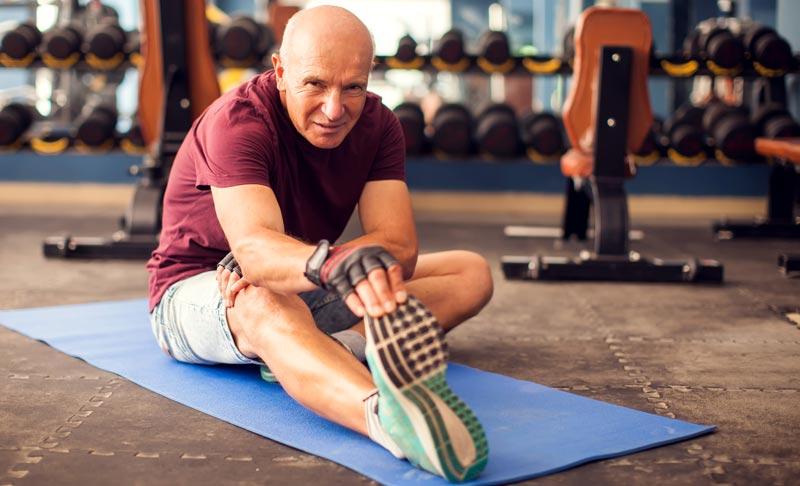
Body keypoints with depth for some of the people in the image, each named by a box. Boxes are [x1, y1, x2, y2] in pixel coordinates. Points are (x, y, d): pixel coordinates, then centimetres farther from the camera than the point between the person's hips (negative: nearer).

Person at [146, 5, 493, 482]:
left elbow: (400, 247, -20)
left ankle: (344, 347, -36)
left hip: (306, 289, 6)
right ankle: (385, 415, -74)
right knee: (268, 305, -44)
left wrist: (278, 264, -34)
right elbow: (252, 245, -41)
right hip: (196, 291, -6)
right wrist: (333, 263, -64)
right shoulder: (238, 121, -24)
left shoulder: (377, 125, -8)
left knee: (471, 273, -8)